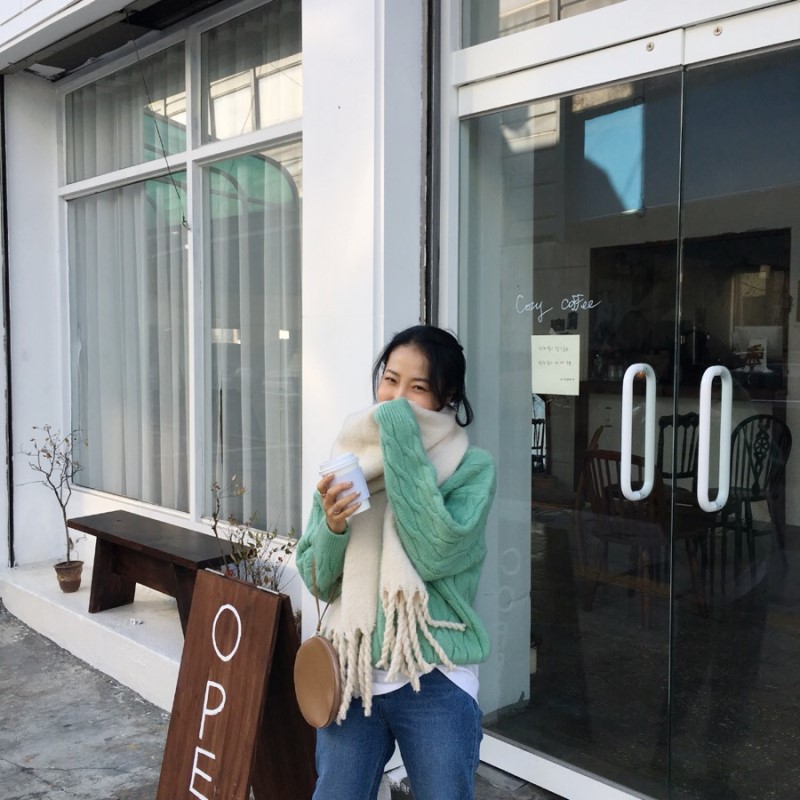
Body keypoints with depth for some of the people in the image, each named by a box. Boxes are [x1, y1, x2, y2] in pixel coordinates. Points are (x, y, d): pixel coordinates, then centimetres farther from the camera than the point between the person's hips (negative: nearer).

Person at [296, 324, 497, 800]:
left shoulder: (472, 467, -8)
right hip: (351, 675, 3)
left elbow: (435, 553, -24)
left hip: (435, 681, -3)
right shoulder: (348, 459, 2)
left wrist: (402, 445, -20)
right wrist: (332, 525, -18)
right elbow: (318, 580, 3)